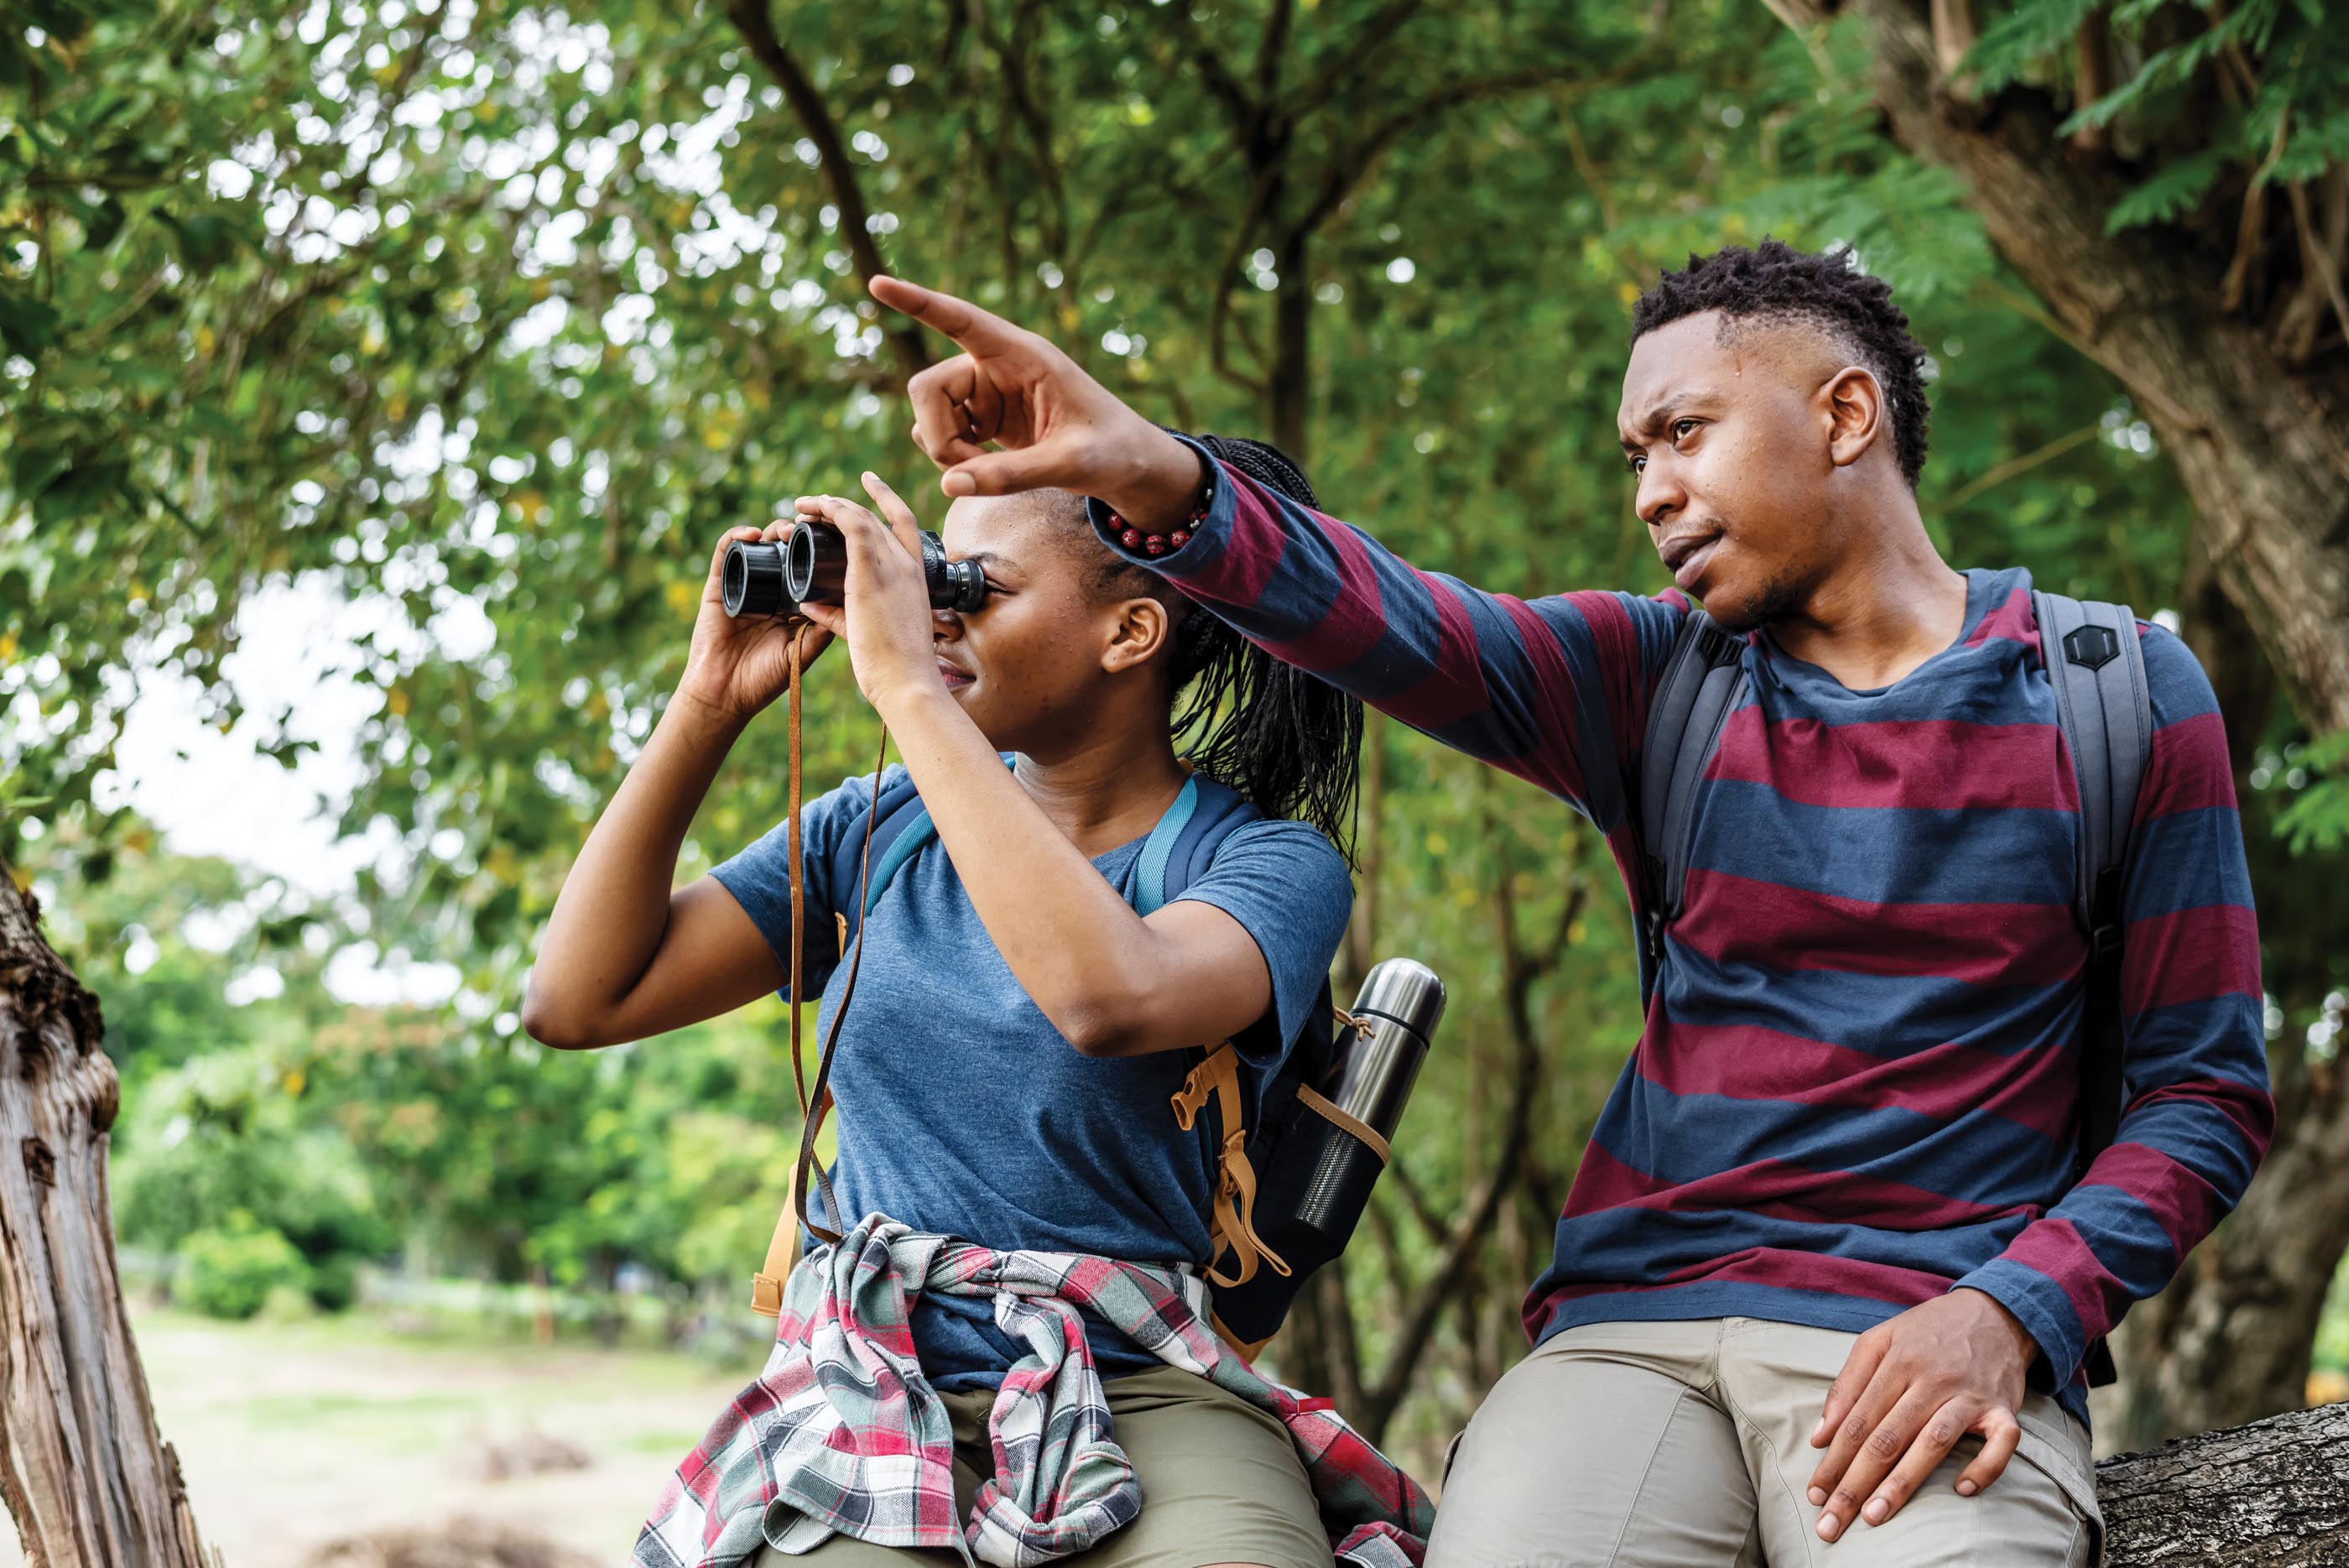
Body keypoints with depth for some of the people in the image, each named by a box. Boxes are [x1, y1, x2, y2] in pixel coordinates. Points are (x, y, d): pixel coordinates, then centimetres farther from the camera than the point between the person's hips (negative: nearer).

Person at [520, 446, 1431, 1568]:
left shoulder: (1274, 864, -2)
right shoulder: (877, 832, 12)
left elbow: (1111, 997, -27)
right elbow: (577, 1001, 7)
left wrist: (906, 685, -21)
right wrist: (709, 706, 2)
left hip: (1148, 1404, -2)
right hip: (871, 1401, 2)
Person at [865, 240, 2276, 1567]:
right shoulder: (1658, 680, 12)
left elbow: (2205, 1093, 5)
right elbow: (1400, 628, -7)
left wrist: (2009, 1316, -12)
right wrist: (1159, 486, -27)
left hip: (1923, 1337, -2)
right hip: (1633, 1319, 3)